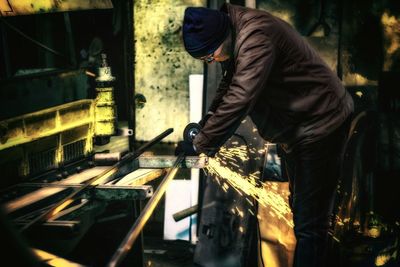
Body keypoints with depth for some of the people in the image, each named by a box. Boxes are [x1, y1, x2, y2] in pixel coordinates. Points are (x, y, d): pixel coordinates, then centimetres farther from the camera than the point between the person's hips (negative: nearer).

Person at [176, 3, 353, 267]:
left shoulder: (255, 37, -30)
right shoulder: (234, 37, 1)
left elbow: (239, 99, -33)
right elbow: (229, 84, 14)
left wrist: (200, 145, -24)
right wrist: (206, 124, 1)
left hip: (321, 123, -10)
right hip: (296, 127, 10)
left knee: (309, 221, -7)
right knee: (299, 207, 21)